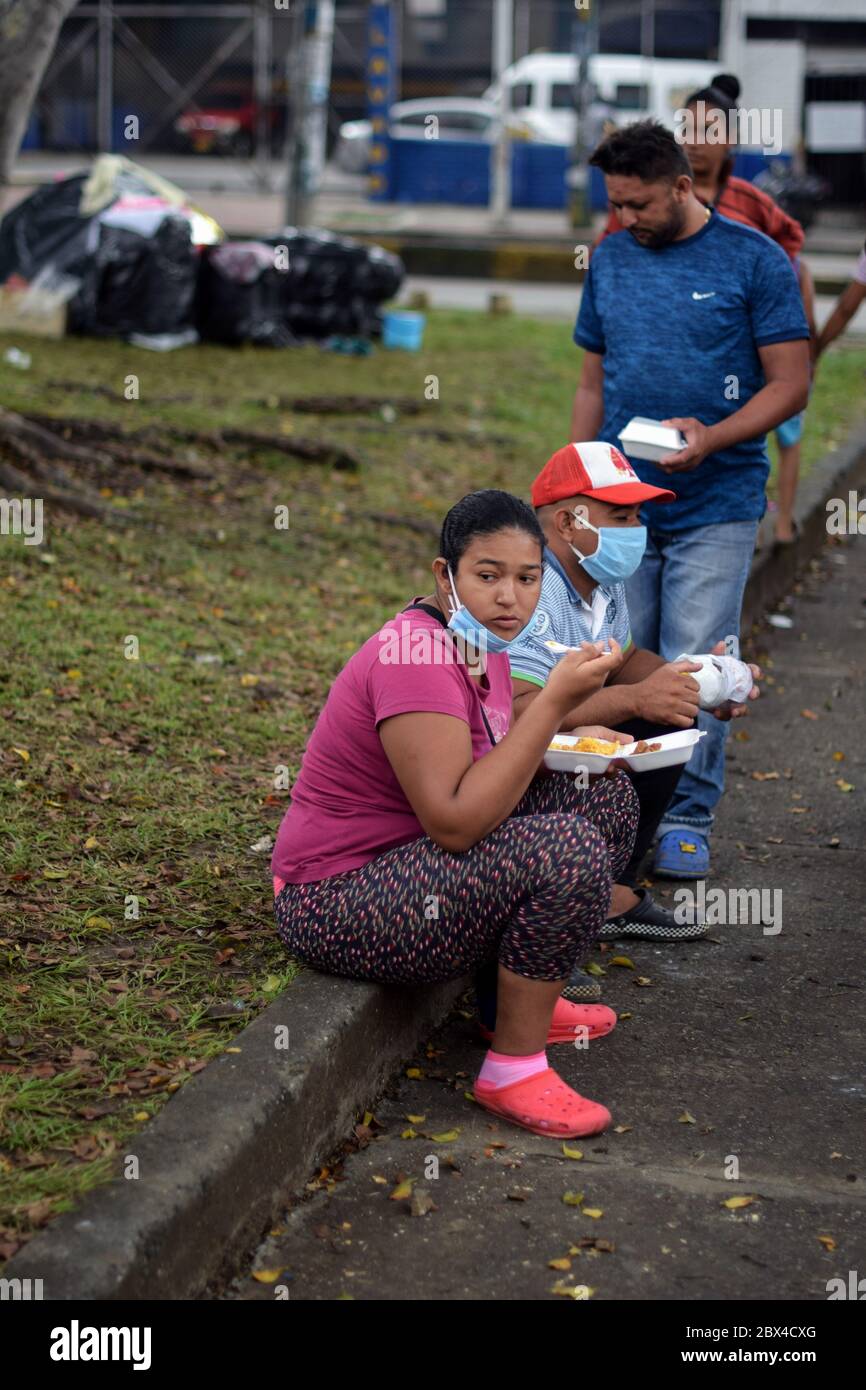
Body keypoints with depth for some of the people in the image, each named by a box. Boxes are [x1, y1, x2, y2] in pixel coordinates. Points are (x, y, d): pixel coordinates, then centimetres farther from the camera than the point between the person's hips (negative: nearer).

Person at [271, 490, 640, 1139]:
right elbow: (455, 822, -31)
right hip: (340, 906, -10)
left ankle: (527, 997, 18)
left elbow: (491, 760, 21)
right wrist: (554, 702, -29)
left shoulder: (481, 646, 5)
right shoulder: (416, 656, -24)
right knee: (568, 848, -26)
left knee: (606, 795, 9)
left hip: (409, 864, 10)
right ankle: (514, 1069, -13)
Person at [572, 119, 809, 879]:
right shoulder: (610, 260, 10)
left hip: (715, 508, -4)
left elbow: (790, 384, -5)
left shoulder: (755, 259, -4)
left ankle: (687, 819, 6)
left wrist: (710, 438, -20)